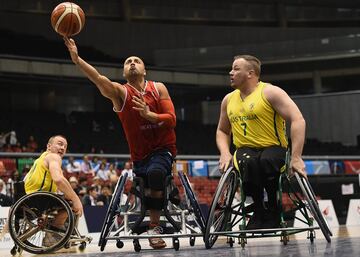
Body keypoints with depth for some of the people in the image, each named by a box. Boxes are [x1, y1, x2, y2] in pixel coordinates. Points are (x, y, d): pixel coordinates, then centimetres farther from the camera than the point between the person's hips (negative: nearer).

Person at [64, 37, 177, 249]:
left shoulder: (158, 88, -1)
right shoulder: (120, 92, -7)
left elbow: (172, 119, -7)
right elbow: (99, 79, -26)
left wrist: (149, 114, -26)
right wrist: (77, 59, -43)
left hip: (163, 148, -2)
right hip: (140, 154, 2)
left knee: (155, 171, -30)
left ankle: (154, 225, -21)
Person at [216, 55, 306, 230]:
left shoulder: (270, 92, -5)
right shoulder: (228, 100, 14)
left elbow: (298, 120, -13)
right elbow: (222, 131, 25)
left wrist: (296, 158, -22)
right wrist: (225, 154, 2)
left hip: (274, 149, -3)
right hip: (245, 150, 3)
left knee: (267, 161, -39)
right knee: (247, 162, -35)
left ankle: (273, 211, -18)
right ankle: (259, 210, -17)